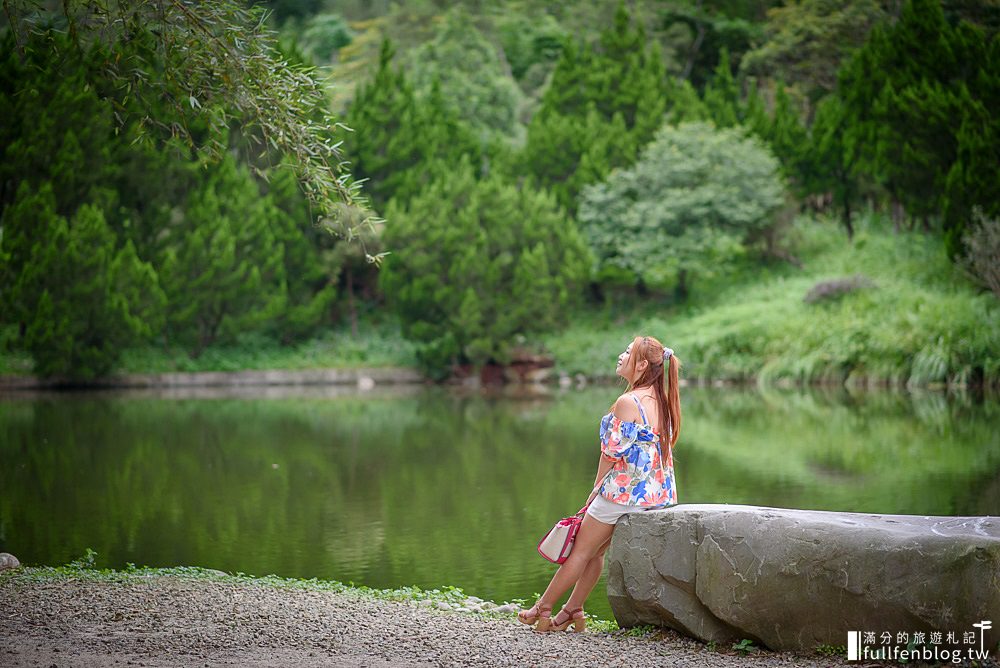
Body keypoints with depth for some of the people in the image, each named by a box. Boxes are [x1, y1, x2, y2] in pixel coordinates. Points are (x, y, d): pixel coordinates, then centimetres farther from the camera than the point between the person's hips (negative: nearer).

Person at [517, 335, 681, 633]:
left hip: (624, 491, -8)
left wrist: (598, 486, 1)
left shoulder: (628, 402, -19)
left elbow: (612, 452, -14)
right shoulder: (661, 402, 7)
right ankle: (573, 610, 23)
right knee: (596, 550, 19)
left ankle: (542, 609, 17)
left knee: (580, 550, 6)